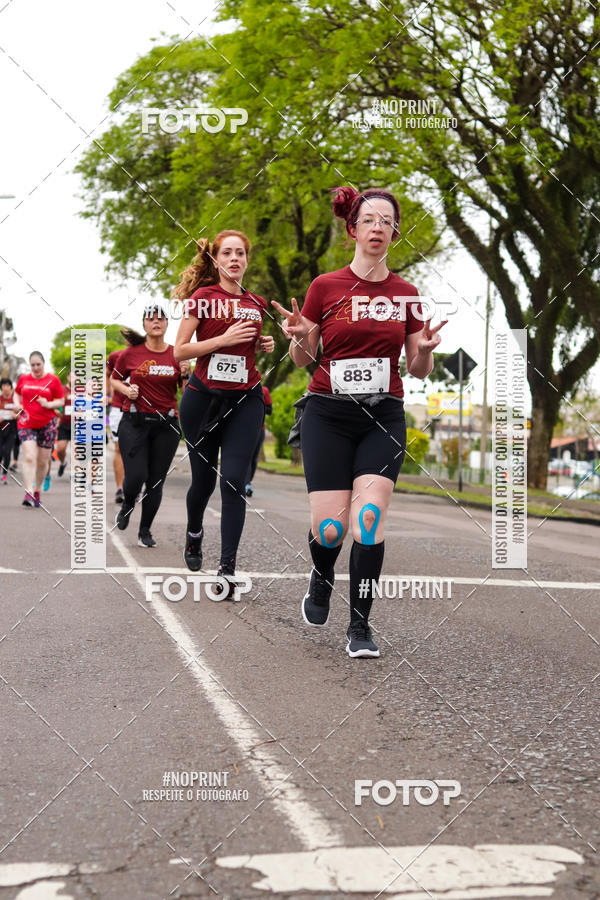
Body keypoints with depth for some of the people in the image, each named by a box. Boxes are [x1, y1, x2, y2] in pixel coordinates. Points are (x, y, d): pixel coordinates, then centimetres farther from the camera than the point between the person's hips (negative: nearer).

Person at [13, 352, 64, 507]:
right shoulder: (23, 379, 7)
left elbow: (61, 401, 3)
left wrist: (48, 404, -15)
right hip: (27, 423, 0)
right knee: (29, 458, -15)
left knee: (42, 461, 6)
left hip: (47, 424, 0)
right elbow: (16, 393, 25)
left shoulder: (53, 380, 0)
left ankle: (37, 491, 23)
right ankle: (28, 493, -19)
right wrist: (17, 404, 5)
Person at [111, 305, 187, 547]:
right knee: (136, 476, -11)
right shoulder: (131, 353, 0)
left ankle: (145, 531, 19)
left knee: (156, 481, 4)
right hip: (135, 422, -2)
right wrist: (127, 390, -6)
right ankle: (127, 505, 25)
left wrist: (186, 375, -10)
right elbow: (114, 380, 13)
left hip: (166, 425, 2)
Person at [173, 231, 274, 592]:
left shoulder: (257, 303, 10)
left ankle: (228, 569, -8)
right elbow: (180, 350, -6)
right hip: (203, 398, -2)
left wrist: (265, 345, 3)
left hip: (245, 400, 2)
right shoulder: (202, 297, -2)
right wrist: (224, 338, -16)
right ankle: (194, 532, 42)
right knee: (204, 477, 9)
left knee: (234, 481, -10)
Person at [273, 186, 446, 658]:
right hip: (328, 413, -1)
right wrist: (299, 338, -15)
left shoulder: (406, 294, 7)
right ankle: (321, 580, 28)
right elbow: (303, 359, 7)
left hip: (383, 417, 1)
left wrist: (425, 349, -11)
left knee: (369, 517, -14)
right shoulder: (325, 287, 1)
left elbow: (419, 370, 10)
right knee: (329, 528, -8)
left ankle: (361, 627, -2)